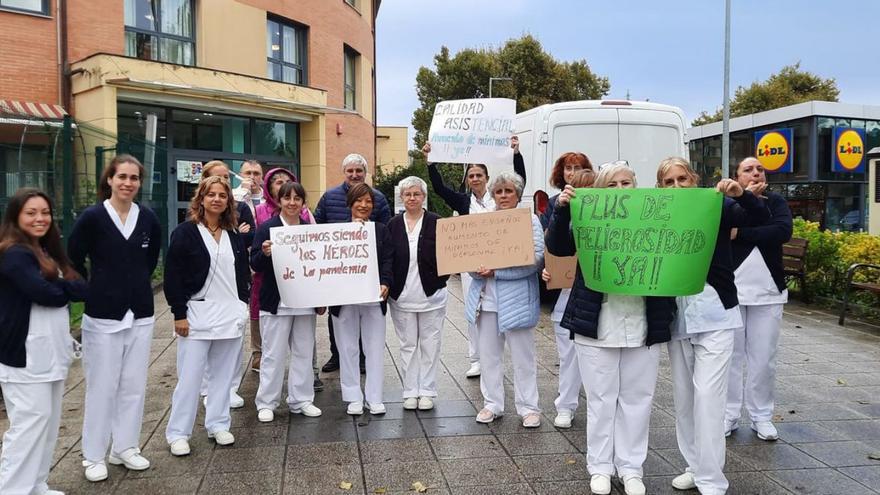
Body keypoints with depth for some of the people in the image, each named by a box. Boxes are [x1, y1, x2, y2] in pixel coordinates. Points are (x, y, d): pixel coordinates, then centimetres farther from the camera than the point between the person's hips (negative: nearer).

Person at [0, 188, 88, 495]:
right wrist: (77, 288, -7)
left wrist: (63, 287, -8)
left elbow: (61, 289, 12)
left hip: (50, 352, 9)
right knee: (30, 423, -6)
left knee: (48, 421, 13)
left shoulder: (46, 252, 16)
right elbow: (46, 293, -22)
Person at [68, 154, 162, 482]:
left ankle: (125, 447, 25)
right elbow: (72, 260, -1)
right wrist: (96, 289, 5)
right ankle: (93, 455, 19)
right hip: (102, 315, -3)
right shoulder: (92, 217, -9)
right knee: (101, 386, 4)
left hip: (141, 314, 4)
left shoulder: (148, 218, 2)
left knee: (134, 385, 10)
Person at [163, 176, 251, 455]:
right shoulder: (185, 232, -5)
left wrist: (243, 304, 9)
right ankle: (178, 433, 10)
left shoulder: (235, 235, 10)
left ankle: (218, 424, 23)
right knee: (190, 376, -2)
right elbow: (173, 275, -8)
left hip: (231, 314, 5)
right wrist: (179, 314, -12)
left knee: (223, 374, 10)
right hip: (197, 313, -4)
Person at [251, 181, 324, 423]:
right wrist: (264, 253, -28)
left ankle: (301, 400, 23)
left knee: (304, 353, 11)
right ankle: (266, 403, 14)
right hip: (276, 303, -4)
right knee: (273, 355, 2)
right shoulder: (267, 228, -4)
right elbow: (255, 265, -6)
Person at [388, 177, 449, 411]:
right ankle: (410, 391, 20)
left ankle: (427, 391, 18)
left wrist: (440, 281, -10)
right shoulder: (393, 225, 3)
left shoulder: (436, 223, -4)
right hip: (402, 296, 2)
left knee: (430, 344, 7)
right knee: (408, 345, 10)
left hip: (431, 295, -2)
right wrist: (388, 286, -2)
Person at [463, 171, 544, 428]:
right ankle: (492, 404, 25)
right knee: (488, 355, 12)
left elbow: (536, 258, -13)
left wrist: (496, 271, -19)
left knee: (523, 357, 5)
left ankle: (529, 407, 17)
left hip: (516, 299, -4)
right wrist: (476, 268, -13)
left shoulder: (529, 220, -3)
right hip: (486, 298, 4)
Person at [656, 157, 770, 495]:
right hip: (677, 318, 4)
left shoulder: (715, 208, -3)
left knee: (707, 395, -8)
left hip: (714, 315, -4)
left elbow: (761, 217, -12)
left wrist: (742, 194, -29)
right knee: (683, 397, 12)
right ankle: (695, 467, 27)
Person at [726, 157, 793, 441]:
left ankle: (761, 416, 19)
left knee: (764, 359, 6)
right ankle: (729, 415, 14)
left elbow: (783, 231, -12)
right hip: (730, 290, -1)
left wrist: (740, 233, -14)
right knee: (730, 355, 3)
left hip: (768, 292, 1)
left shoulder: (776, 202, 7)